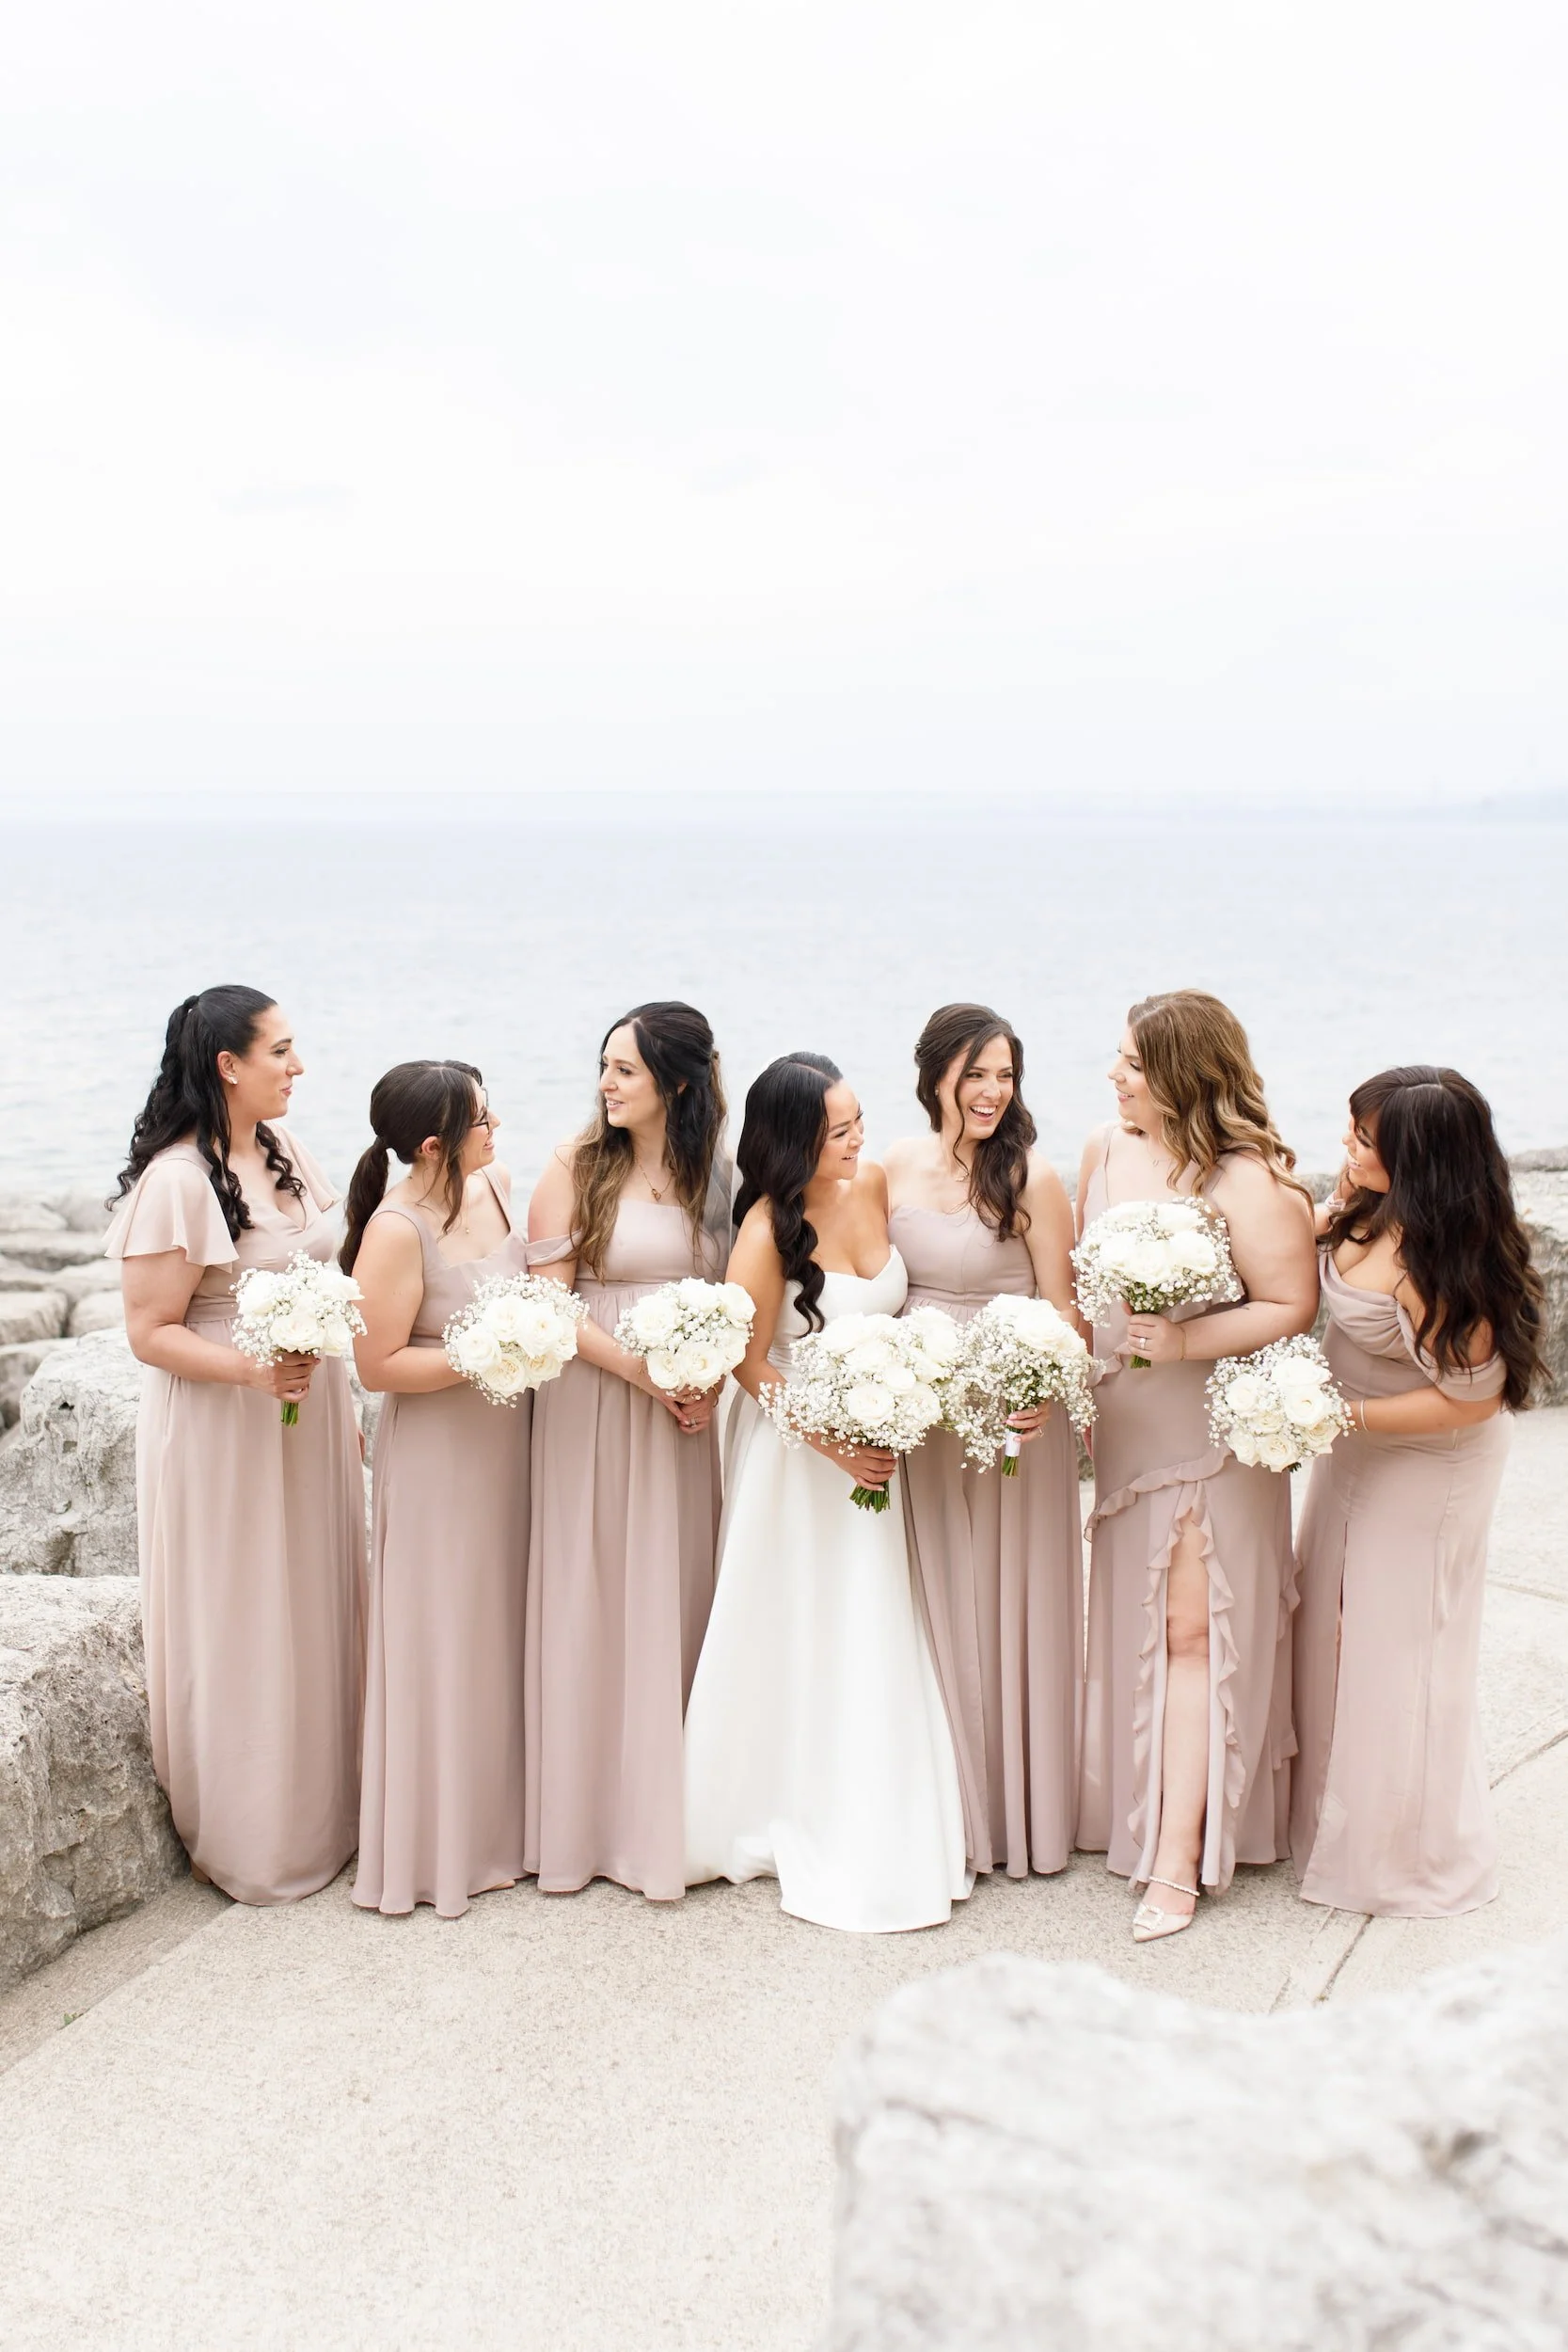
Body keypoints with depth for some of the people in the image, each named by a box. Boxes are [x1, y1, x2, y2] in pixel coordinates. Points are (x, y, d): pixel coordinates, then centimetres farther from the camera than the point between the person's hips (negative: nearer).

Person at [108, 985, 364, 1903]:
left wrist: (345, 1406, 16)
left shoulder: (286, 1153, 5)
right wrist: (254, 1368, -30)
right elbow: (150, 1332, -17)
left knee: (317, 1612, 16)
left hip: (311, 1419, 8)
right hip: (222, 1434, -8)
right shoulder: (177, 1181, -19)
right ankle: (246, 1839, 20)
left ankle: (321, 1809, 32)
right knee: (241, 1630, 4)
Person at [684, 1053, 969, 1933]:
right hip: (796, 1448, -5)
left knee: (877, 1638, 12)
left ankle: (880, 1830, 27)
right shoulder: (769, 1230, -21)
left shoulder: (874, 1184, -5)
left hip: (876, 1436, 6)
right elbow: (749, 1364, -12)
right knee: (799, 1638, 5)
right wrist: (831, 1442, -19)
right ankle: (792, 1823, 20)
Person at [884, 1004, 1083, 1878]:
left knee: (1009, 1600, 5)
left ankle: (1019, 1813, 21)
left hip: (1012, 1414, -4)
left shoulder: (1031, 1177, -11)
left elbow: (1065, 1309, -10)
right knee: (933, 1605, 13)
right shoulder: (894, 1168, 1)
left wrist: (1044, 1393, -26)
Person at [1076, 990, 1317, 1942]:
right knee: (1128, 1625, 13)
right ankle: (1130, 1806, 28)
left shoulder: (1249, 1180, -17)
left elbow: (1293, 1307, -17)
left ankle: (1179, 1855, 5)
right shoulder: (1106, 1150, 3)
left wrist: (1183, 1342, -25)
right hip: (1122, 1423, 6)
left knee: (1191, 1631, -1)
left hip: (1211, 1428, -6)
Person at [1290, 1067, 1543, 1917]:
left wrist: (1347, 1418, -26)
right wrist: (1330, 1214, -8)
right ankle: (1334, 1805, 42)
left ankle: (1408, 1852, 30)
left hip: (1421, 1467, -9)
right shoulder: (1378, 1214, -9)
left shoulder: (1433, 1263, -34)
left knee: (1395, 1640, 7)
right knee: (1338, 1620, 21)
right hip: (1361, 1451, 9)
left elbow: (1470, 1397, -27)